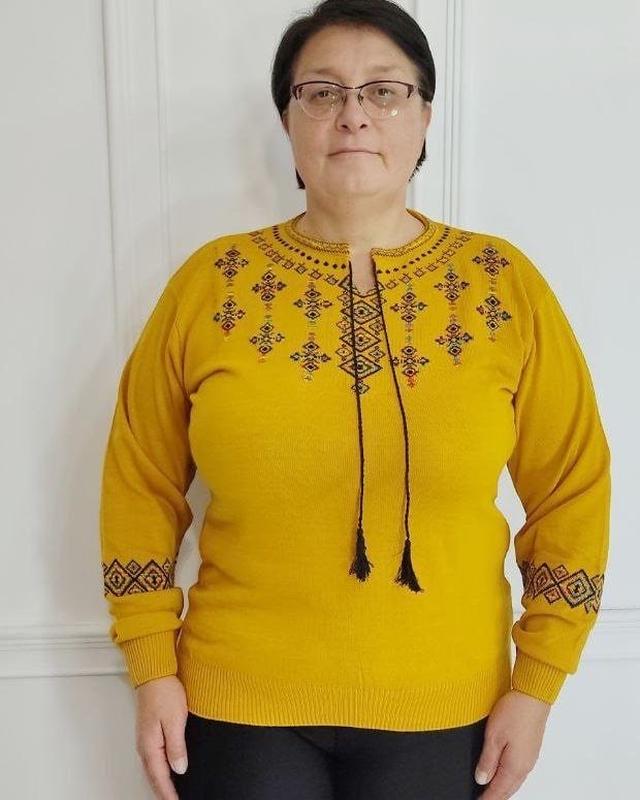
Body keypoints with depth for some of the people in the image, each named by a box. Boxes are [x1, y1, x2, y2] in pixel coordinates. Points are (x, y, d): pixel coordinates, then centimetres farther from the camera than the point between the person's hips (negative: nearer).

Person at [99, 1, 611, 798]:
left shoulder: (505, 284, -5)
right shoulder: (210, 282, -5)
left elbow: (570, 490, 0)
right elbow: (142, 483, 1)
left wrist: (536, 683, -1)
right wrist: (153, 669, 0)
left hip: (441, 709, 1)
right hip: (240, 701, 0)